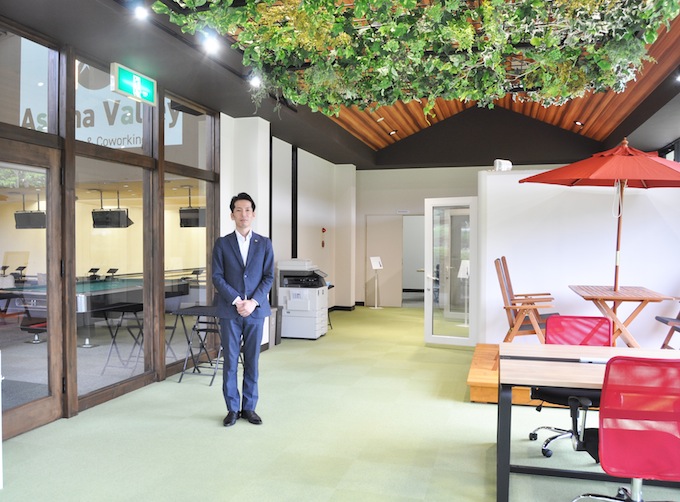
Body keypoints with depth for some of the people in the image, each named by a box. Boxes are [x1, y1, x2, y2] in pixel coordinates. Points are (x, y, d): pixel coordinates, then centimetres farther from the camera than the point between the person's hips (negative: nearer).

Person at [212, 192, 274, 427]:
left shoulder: (264, 244, 6)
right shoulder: (222, 243, 3)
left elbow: (269, 277, 1)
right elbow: (217, 277, -2)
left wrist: (253, 302, -12)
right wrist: (236, 300, -13)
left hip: (256, 310, 1)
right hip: (229, 311, -1)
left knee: (252, 361, 7)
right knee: (230, 361, 4)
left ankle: (249, 407, 18)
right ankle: (232, 408, 15)